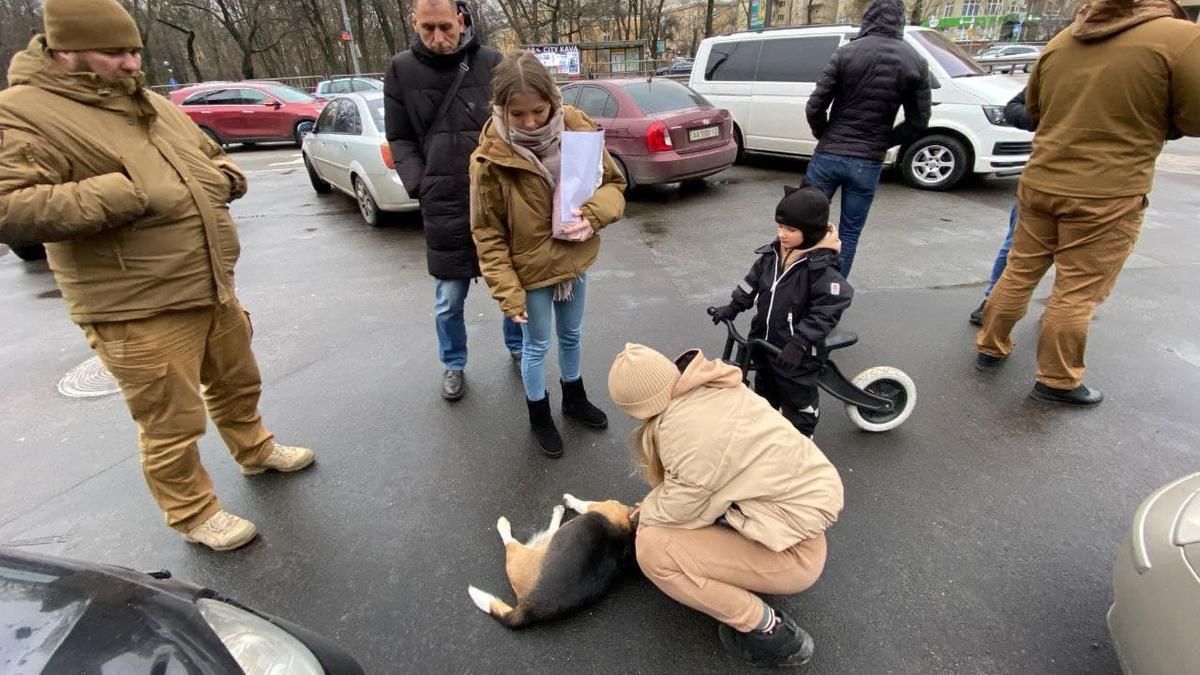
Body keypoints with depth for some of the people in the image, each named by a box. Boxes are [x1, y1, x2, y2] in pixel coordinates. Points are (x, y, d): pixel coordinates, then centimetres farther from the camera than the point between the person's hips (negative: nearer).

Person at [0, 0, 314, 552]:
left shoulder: (151, 104, 13)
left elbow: (211, 155, 26)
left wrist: (225, 178, 3)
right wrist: (121, 193, -27)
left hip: (213, 289, 8)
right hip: (138, 311, -7)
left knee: (237, 382, 24)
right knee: (172, 425, 5)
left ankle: (255, 450, 48)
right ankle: (193, 514, 26)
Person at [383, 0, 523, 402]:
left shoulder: (492, 64, -2)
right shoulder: (401, 70, 3)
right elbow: (400, 139, 7)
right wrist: (420, 186, -4)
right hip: (443, 207, 1)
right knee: (449, 299, 9)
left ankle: (517, 347, 39)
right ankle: (453, 365, 32)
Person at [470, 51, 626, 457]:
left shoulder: (578, 129, -13)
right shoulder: (491, 158, -21)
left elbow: (614, 184, -2)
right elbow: (487, 234, -14)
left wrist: (592, 215, -23)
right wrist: (507, 292, -17)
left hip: (575, 260, 4)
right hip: (529, 269, -3)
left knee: (572, 336, 23)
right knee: (537, 345, 14)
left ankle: (575, 398, 48)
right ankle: (539, 416, 37)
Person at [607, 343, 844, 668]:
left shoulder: (685, 430, -28)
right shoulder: (712, 386, -4)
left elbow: (676, 510, -14)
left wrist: (647, 511, 6)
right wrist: (656, 503, 10)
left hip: (794, 550, -8)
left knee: (651, 546, -13)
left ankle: (770, 631, 0)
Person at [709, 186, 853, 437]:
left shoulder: (822, 268, -24)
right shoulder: (772, 254, -4)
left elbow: (826, 312, -25)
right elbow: (752, 283, 7)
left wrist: (800, 342, -29)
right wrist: (732, 308, -1)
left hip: (796, 353, -7)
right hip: (765, 342, 7)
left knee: (798, 401, 11)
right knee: (764, 392, 29)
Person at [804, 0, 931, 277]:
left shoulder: (847, 52, -4)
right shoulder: (916, 63, 3)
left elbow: (815, 106, -8)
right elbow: (918, 122, 3)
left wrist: (824, 137, 10)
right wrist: (882, 143, 16)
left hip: (828, 155, -1)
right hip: (868, 163, 1)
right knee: (849, 235, 9)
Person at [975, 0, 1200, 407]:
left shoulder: (1062, 39, 6)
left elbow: (1033, 109, 19)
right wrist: (1142, 115, 12)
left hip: (1040, 182, 5)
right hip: (1107, 195, -5)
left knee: (1019, 273, 16)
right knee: (1078, 293, 3)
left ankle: (990, 348, 26)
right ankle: (1057, 382, 14)